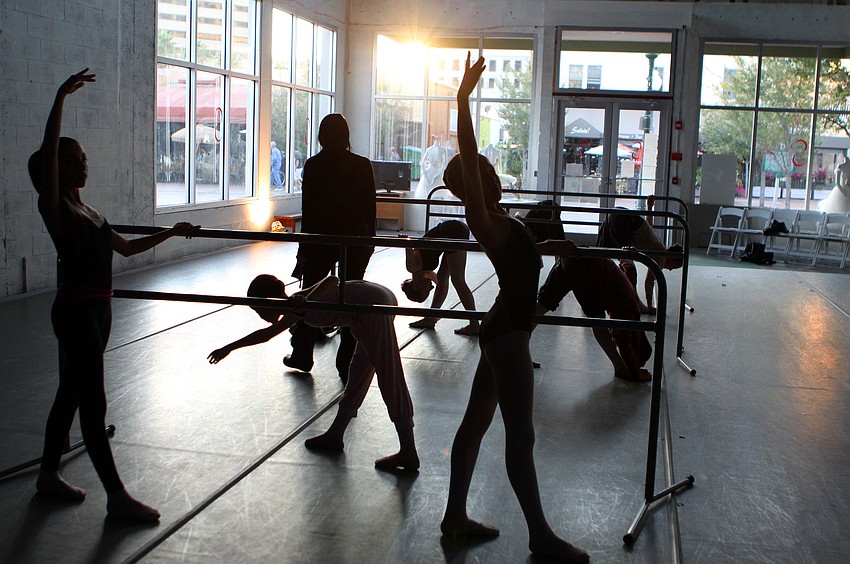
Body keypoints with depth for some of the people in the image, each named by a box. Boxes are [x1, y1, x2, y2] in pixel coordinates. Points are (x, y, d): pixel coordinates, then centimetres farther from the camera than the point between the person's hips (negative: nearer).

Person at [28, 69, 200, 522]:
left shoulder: (88, 212, 13)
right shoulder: (53, 207, -10)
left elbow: (126, 247, 24)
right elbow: (48, 151, -25)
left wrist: (170, 233, 21)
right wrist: (61, 97, -30)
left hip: (98, 309, 8)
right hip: (75, 310, -8)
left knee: (72, 392, 17)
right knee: (93, 402, -5)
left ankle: (49, 474, 31)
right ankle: (116, 495, 0)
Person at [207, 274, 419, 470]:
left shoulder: (296, 302, -6)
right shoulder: (296, 308, 21)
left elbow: (332, 281, -23)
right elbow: (267, 333, 36)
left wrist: (306, 302, -36)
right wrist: (228, 348, 44)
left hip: (373, 308, -10)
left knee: (389, 382, -8)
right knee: (358, 376, 19)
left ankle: (408, 454, -6)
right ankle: (334, 436, 33)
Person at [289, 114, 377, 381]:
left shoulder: (313, 165, -5)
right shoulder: (362, 165, -2)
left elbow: (308, 210, -4)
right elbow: (370, 206, 1)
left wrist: (304, 249, 2)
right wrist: (369, 239, 13)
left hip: (321, 240, -1)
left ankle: (302, 356, 22)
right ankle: (347, 364, 9)